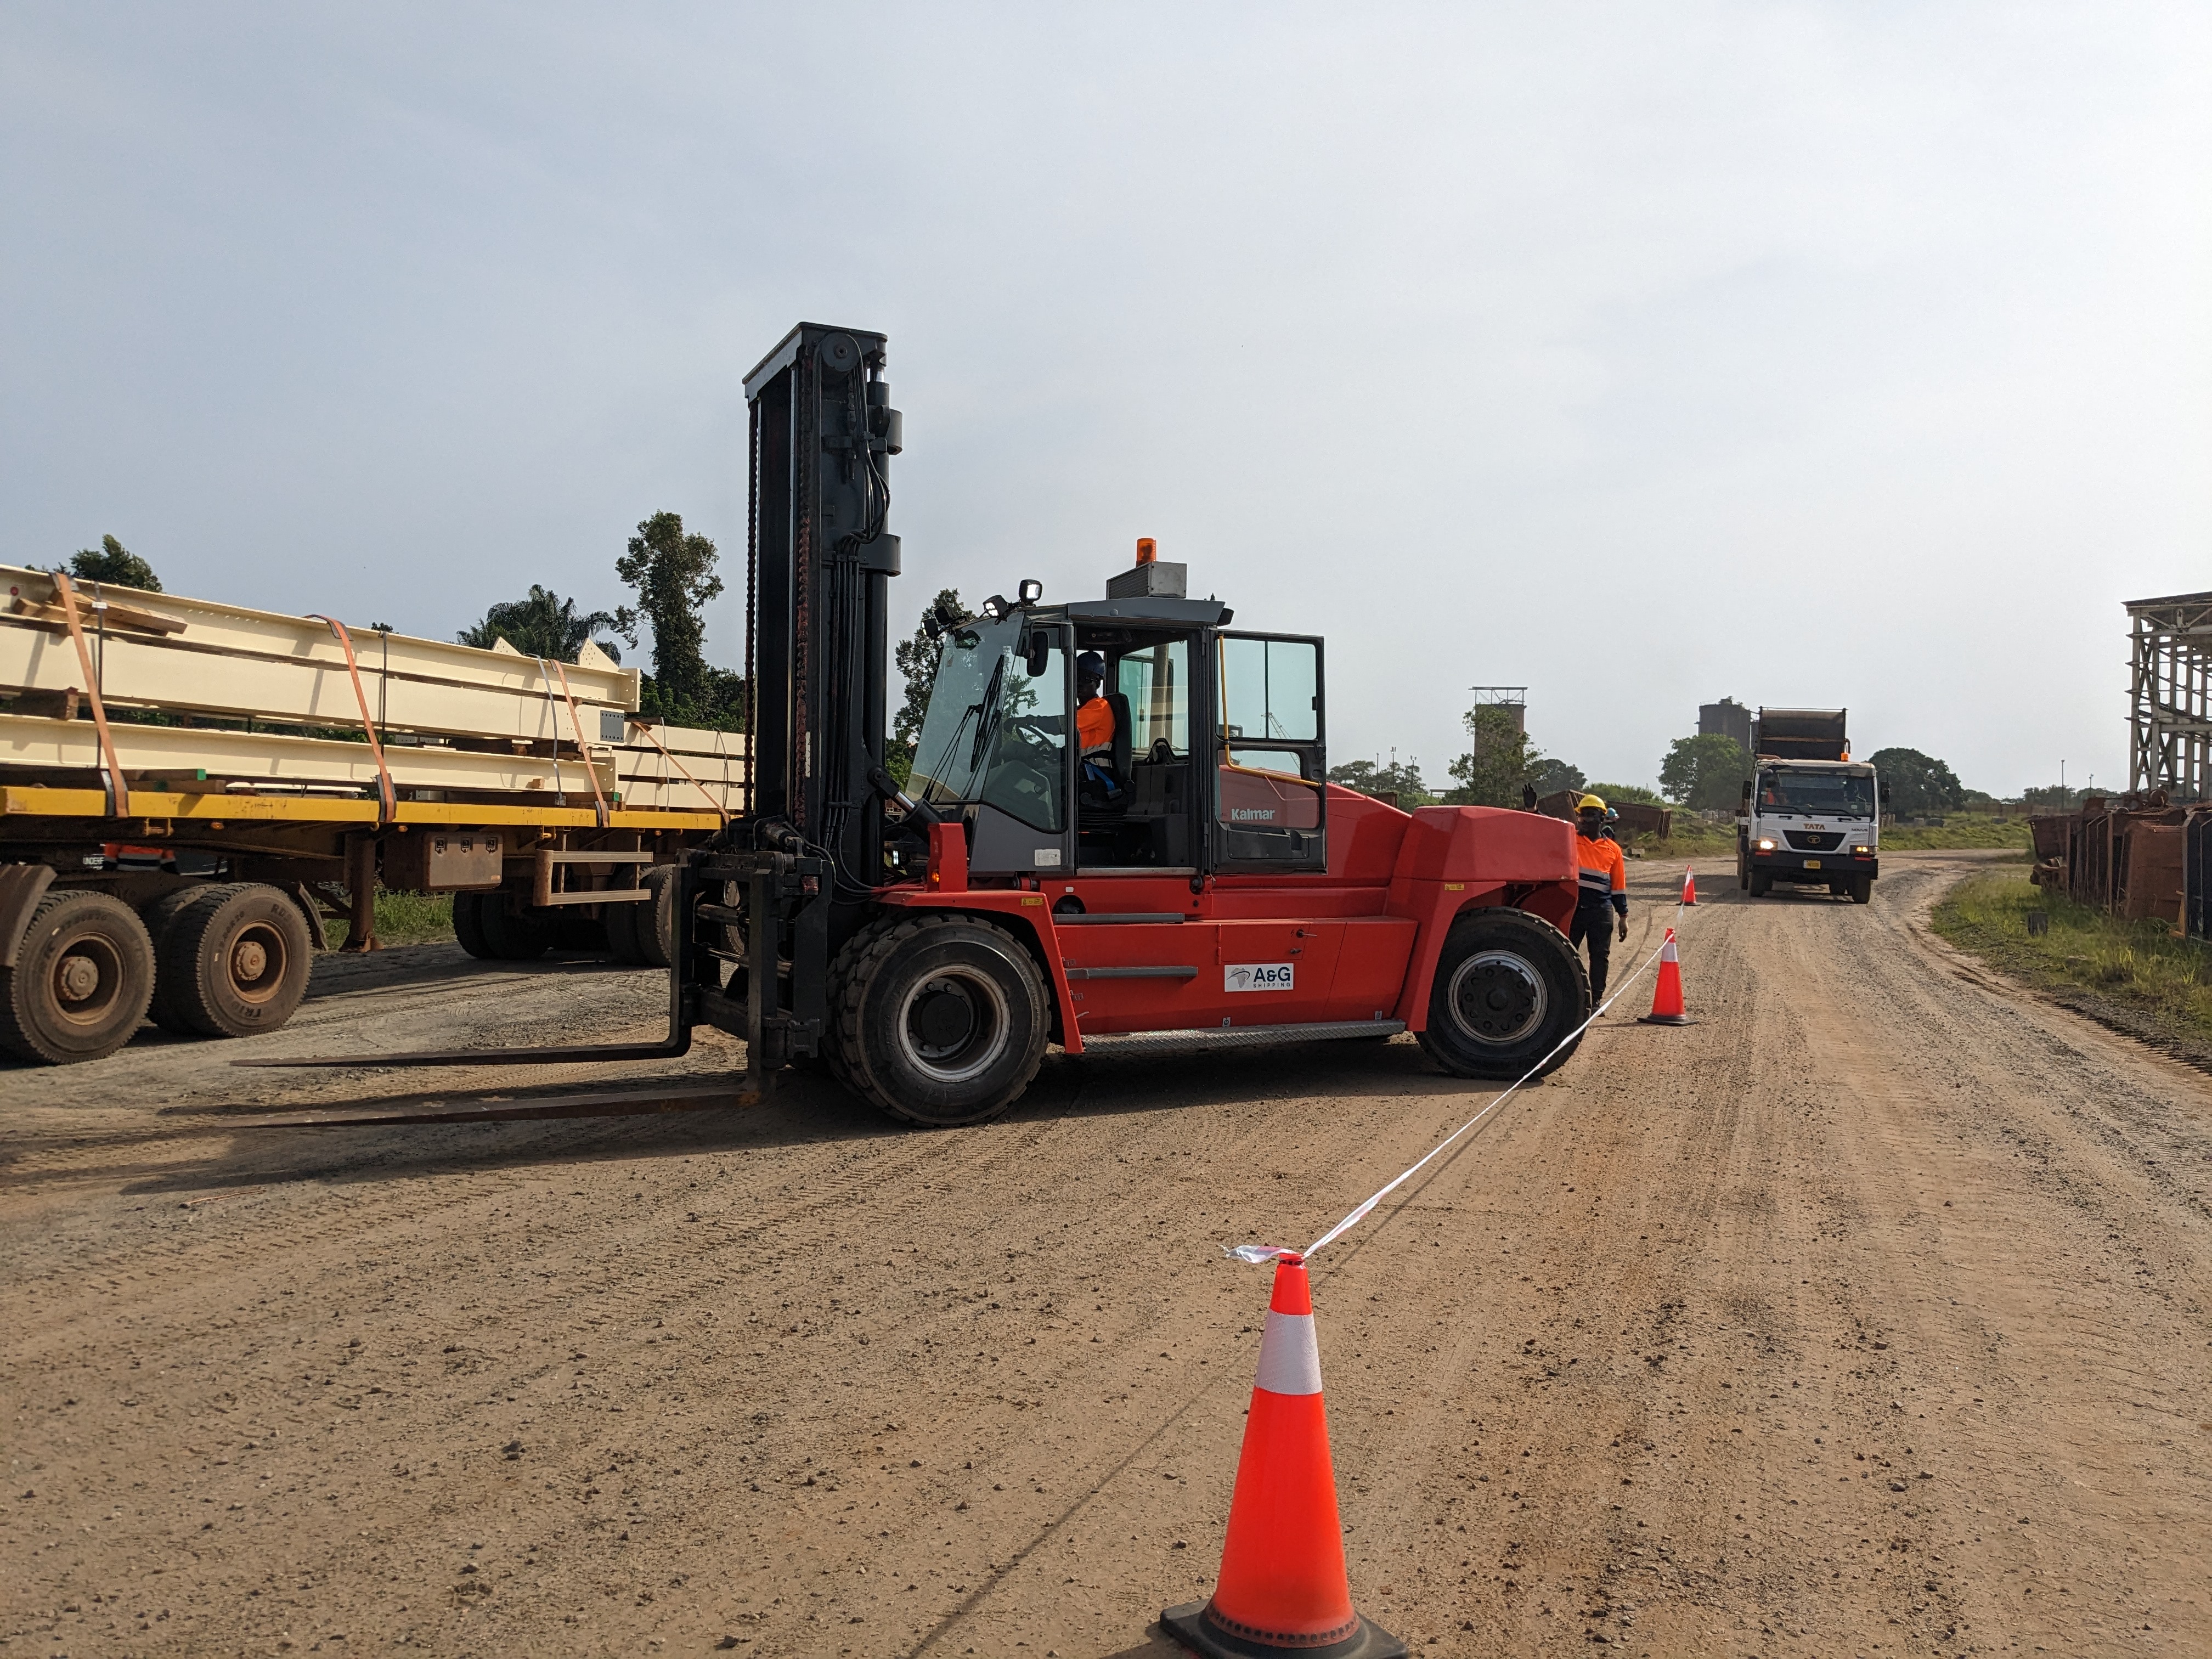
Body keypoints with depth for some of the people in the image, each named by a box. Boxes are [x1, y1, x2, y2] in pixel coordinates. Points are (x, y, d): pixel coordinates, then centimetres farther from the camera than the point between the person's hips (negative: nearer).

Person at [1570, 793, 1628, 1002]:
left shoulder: (1613, 849, 8)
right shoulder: (1568, 839, 4)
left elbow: (1619, 886, 10)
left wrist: (1623, 917, 9)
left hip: (1602, 911, 1)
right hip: (1572, 908, -1)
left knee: (1600, 955, 7)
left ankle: (1596, 999, 16)